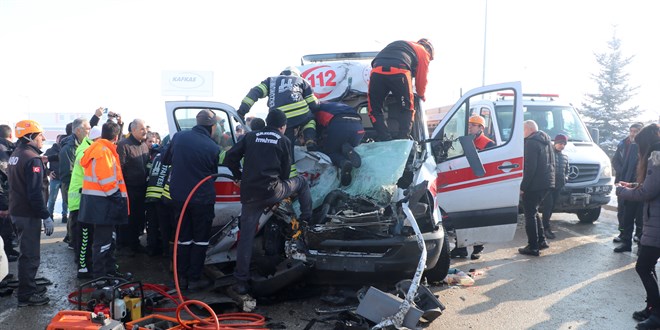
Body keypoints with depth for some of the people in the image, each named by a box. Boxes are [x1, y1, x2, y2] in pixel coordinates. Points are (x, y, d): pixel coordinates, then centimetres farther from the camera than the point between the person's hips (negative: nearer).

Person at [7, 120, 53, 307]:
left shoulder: (15, 155, 13)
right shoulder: (32, 159, -18)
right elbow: (35, 192, -23)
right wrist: (46, 216, -20)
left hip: (17, 211, 10)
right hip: (28, 214, -10)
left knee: (27, 252, 21)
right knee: (31, 256, -2)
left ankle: (29, 287, 32)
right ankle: (26, 295, 6)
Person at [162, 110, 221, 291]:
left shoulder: (179, 137, -4)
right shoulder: (213, 147, -13)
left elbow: (165, 159, 10)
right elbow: (213, 174, 3)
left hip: (179, 196, 4)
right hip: (202, 198, -4)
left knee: (183, 237, 16)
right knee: (200, 239, 9)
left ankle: (182, 277, 22)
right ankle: (194, 279, 13)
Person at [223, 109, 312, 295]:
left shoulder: (250, 137, 13)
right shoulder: (283, 141, 7)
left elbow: (230, 157, 5)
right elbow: (286, 170, 9)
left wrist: (239, 176, 20)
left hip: (249, 195, 3)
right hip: (272, 192, -3)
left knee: (246, 237, 9)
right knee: (301, 182, 24)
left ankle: (241, 282, 10)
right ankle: (307, 222, 26)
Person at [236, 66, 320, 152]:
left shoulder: (271, 80, 28)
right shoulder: (301, 80, 25)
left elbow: (255, 92, 12)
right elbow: (313, 104, 19)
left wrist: (241, 111, 8)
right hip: (301, 114, -1)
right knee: (310, 119, 30)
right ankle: (310, 142, 7)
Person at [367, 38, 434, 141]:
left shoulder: (400, 44, 43)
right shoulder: (423, 52, 25)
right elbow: (421, 78, 21)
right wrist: (422, 96, 41)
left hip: (377, 70, 4)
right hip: (399, 71, -4)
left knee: (374, 110, 14)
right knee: (407, 109, 14)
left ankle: (385, 140, 3)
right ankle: (403, 139, 2)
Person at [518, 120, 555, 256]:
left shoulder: (531, 143, -14)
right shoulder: (546, 141, 17)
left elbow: (530, 167, -21)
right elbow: (552, 163, 20)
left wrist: (523, 186, -17)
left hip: (534, 184, -9)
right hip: (546, 183, 9)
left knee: (530, 215, -2)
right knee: (534, 212, 21)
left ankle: (533, 247, 0)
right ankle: (541, 241, 23)